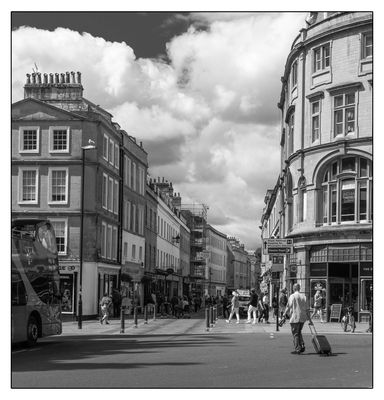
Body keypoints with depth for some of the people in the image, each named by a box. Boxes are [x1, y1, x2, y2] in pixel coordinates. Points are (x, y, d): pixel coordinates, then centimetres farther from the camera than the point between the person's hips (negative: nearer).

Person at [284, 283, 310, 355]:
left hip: (295, 318, -6)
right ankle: (302, 346, 8)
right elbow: (307, 309, 10)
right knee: (299, 333, 19)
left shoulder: (292, 296, -6)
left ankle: (297, 349, -2)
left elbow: (288, 307, -9)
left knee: (295, 334, 1)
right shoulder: (303, 296, 9)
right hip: (303, 318, 6)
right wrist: (309, 319, 15)